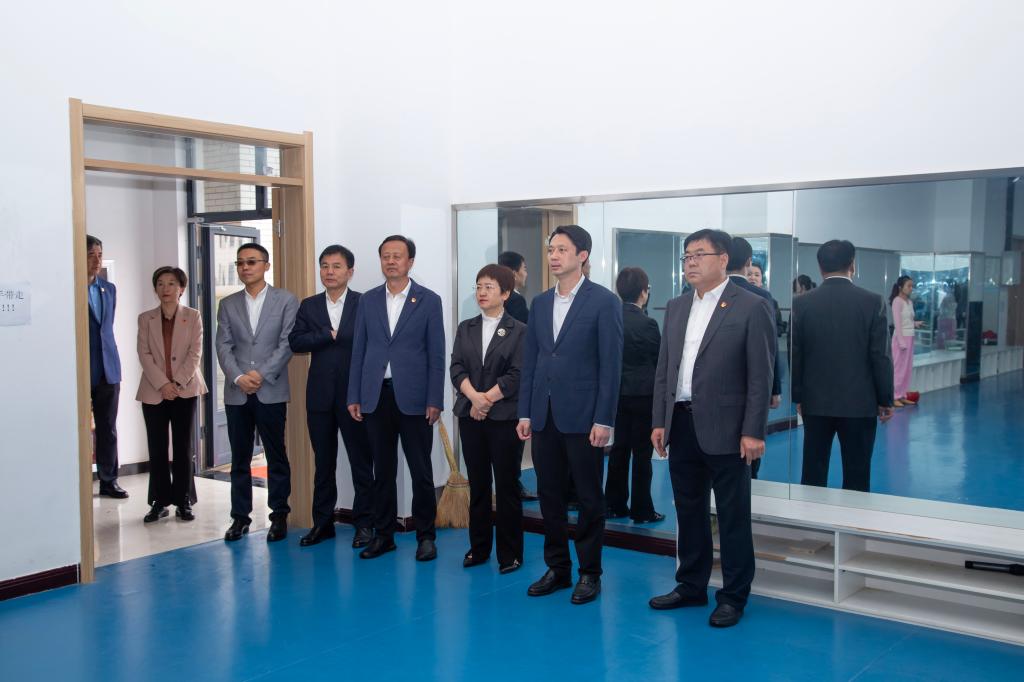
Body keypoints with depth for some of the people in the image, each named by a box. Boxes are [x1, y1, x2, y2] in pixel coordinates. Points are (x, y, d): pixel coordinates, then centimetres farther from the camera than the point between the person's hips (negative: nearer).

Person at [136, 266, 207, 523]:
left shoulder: (193, 316, 2)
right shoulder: (146, 319, 6)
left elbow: (195, 353, -4)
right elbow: (144, 354, -1)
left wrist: (178, 383, -13)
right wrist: (162, 384, -12)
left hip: (185, 390, -1)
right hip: (154, 392, 1)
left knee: (183, 448, 2)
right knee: (157, 449, 4)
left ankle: (183, 502, 10)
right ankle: (159, 502, 12)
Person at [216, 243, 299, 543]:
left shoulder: (286, 301, 2)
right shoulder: (228, 304, 11)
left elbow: (287, 344, -5)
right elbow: (224, 347, 4)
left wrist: (261, 374, -13)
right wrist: (239, 378, -11)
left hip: (271, 392, -3)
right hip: (236, 393, 3)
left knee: (277, 457, 3)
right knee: (239, 458, 8)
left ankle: (279, 515, 13)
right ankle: (240, 515, 17)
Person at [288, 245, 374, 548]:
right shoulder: (308, 306, 8)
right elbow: (295, 341, -4)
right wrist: (331, 334, -14)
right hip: (320, 395, 3)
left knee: (361, 461, 3)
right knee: (323, 463, 11)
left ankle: (364, 523, 13)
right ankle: (322, 522, 20)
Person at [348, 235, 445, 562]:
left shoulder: (429, 300, 0)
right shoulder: (368, 300, 9)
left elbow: (436, 355, -2)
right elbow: (358, 350, 9)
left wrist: (435, 400, -7)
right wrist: (353, 396, 4)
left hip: (413, 397, -3)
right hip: (376, 397, 3)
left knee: (421, 471, 3)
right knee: (383, 470, 10)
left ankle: (425, 535, 15)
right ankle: (383, 534, 20)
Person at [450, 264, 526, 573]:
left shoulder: (519, 331, -1)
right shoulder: (465, 328, 11)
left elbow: (516, 375, -9)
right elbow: (457, 368, 2)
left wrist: (487, 399, -14)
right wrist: (475, 397, -14)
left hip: (504, 417, -4)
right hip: (470, 416, 4)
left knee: (507, 486, 1)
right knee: (477, 484, 10)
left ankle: (510, 553, 10)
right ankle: (478, 548, 20)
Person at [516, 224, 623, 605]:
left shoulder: (603, 302, -6)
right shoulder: (540, 303, 11)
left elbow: (610, 365, -9)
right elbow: (530, 362, 12)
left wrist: (603, 420, -13)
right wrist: (525, 413, 7)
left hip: (582, 416, -5)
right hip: (544, 416, 5)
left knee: (589, 498, 5)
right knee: (550, 496, 11)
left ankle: (589, 572, 18)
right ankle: (557, 567, 24)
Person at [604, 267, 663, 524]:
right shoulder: (647, 324, -16)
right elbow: (660, 360, -8)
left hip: (618, 392, 6)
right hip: (643, 394, -6)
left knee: (619, 449, 13)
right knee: (642, 453, 2)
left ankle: (615, 505, 19)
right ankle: (641, 510, 8)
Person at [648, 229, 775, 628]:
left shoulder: (751, 307, -7)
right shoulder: (676, 307, 12)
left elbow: (760, 375, -10)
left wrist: (753, 432, -14)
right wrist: (659, 421, 8)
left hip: (725, 429, -6)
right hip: (681, 426, 6)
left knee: (733, 517, 4)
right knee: (689, 512, 15)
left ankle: (733, 597, 16)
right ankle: (691, 587, 28)